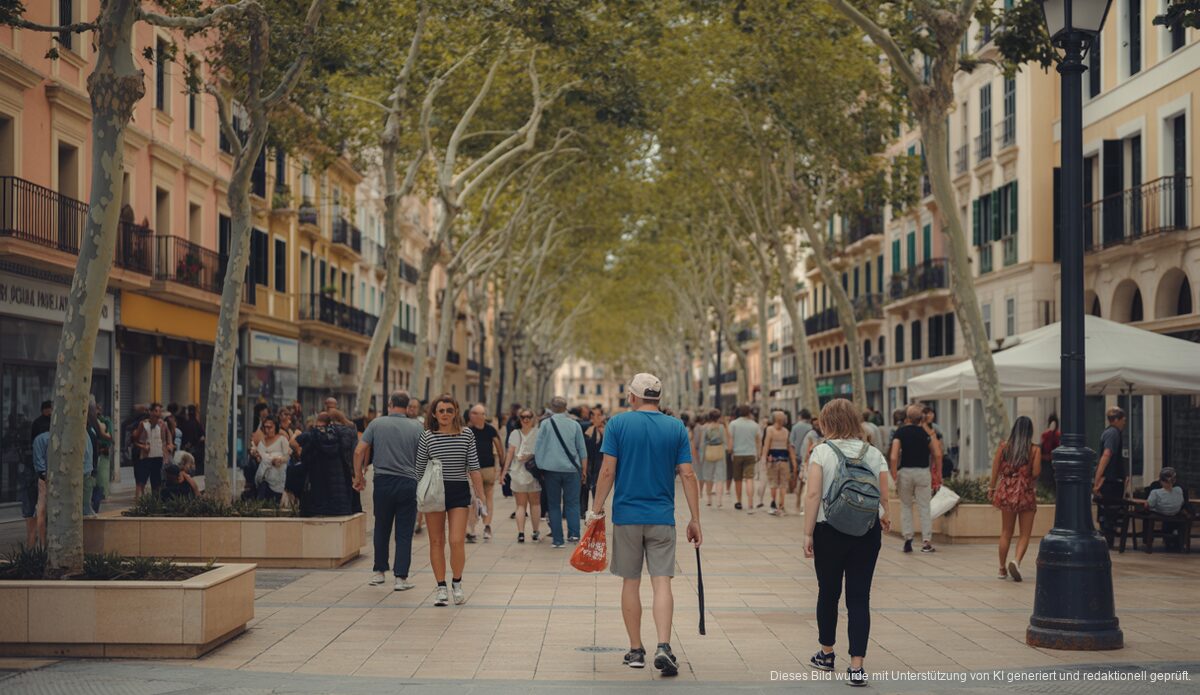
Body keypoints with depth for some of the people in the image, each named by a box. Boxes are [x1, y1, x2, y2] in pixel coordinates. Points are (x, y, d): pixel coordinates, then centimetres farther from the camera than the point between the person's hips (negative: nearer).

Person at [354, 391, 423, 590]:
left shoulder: (377, 423, 0)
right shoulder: (416, 427, -1)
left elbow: (359, 451, -3)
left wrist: (359, 476, 7)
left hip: (382, 481, 1)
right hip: (408, 483, -1)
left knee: (381, 528, 16)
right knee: (404, 532, 4)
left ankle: (378, 571, 24)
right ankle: (401, 577, 2)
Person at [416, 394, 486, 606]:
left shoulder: (467, 435, -1)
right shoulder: (427, 437, -2)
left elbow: (474, 468, 2)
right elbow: (420, 470, 4)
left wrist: (480, 496, -1)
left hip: (459, 491, -1)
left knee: (457, 541, -10)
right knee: (436, 541, 5)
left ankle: (457, 583, 12)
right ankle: (441, 588, 15)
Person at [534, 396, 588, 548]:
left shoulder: (545, 424, -1)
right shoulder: (574, 425, 4)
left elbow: (538, 448, 0)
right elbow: (582, 450, 9)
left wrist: (539, 467, 9)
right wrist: (583, 470, 17)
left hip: (551, 469, -1)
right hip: (571, 469, 1)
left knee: (554, 505, 6)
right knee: (572, 503, 6)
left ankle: (557, 539, 4)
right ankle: (574, 532, -11)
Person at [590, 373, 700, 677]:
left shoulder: (618, 423, -3)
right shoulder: (676, 428, 2)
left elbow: (607, 471, -7)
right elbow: (687, 475, -1)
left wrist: (597, 510, 1)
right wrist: (695, 520, 4)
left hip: (626, 515, 0)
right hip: (662, 517, 0)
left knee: (631, 583, 9)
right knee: (661, 582, 0)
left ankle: (635, 651, 15)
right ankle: (663, 646, -16)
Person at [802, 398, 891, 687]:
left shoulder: (822, 452, -6)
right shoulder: (874, 454, 2)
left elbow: (813, 495, -11)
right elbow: (884, 497, 3)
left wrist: (808, 534, -5)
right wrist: (884, 518, 25)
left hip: (829, 532, -1)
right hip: (867, 533, 2)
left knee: (828, 592, 16)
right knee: (859, 597, 3)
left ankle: (826, 653, 32)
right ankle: (856, 666, -3)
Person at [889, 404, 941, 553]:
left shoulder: (900, 432, -3)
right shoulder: (926, 432, 0)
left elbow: (894, 457, -12)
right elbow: (938, 454, -5)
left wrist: (894, 476, -5)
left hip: (905, 471, 0)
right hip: (923, 471, 0)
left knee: (906, 506, 14)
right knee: (924, 507, 5)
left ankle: (907, 537, 4)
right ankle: (927, 541, 2)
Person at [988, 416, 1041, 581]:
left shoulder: (1004, 447, 0)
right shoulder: (1035, 449, -7)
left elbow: (995, 470, -1)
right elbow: (1036, 473, -13)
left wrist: (992, 488, 8)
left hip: (1006, 492, 3)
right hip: (1026, 493, -3)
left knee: (1006, 533, 13)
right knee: (1025, 534, 5)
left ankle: (1002, 569, 17)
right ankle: (1016, 561, -18)